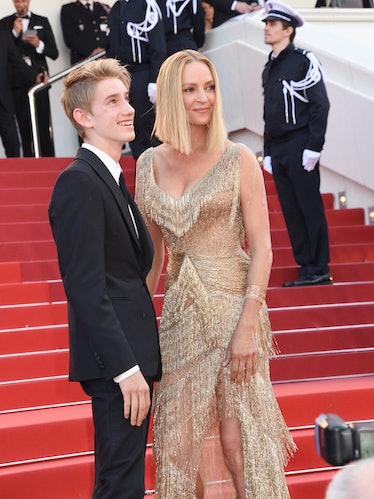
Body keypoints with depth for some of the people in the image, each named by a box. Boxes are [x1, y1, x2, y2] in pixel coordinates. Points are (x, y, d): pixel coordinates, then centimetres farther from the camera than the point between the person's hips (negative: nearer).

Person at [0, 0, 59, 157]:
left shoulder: (42, 21, 11)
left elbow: (54, 53, 8)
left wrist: (39, 45, -10)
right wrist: (14, 32, -8)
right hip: (18, 82, 0)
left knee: (43, 125, -5)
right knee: (24, 126, -1)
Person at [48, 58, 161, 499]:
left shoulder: (111, 180, 16)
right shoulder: (78, 183, -15)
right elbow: (86, 289, -20)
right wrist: (126, 368, -22)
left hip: (133, 355, 10)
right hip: (114, 362, -10)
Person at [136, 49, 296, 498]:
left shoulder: (238, 160, -5)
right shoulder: (149, 164, 6)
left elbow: (261, 247, -8)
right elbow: (151, 252, 13)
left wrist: (248, 324, -16)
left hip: (231, 305, -4)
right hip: (180, 312, 4)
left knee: (239, 438, -2)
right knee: (183, 437, 8)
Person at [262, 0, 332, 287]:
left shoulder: (303, 61, -6)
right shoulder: (269, 68, 17)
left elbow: (320, 104, -11)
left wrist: (314, 147, -16)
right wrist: (268, 152, 16)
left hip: (299, 148, -8)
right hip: (277, 150, 8)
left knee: (310, 209, -4)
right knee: (291, 210, 7)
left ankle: (319, 269, 2)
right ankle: (306, 267, 12)